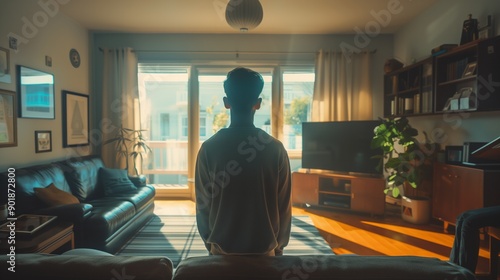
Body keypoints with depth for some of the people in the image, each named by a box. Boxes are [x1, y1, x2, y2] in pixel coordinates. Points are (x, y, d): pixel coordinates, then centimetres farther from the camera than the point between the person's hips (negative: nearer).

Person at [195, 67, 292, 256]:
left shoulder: (209, 148, -13)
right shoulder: (276, 149, -12)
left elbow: (203, 204, -6)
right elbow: (284, 206, -6)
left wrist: (209, 242, 10)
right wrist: (279, 246, 9)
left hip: (222, 249, 0)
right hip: (265, 249, 0)